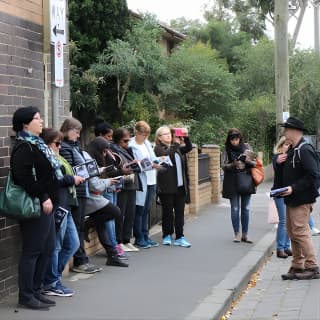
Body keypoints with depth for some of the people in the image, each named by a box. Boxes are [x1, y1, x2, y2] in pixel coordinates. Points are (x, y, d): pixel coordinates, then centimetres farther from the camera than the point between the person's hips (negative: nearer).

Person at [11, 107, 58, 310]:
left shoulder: (37, 144, 17)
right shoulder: (23, 148, -14)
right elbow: (24, 178, -24)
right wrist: (43, 198, -22)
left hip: (45, 205, 10)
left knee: (48, 248, 13)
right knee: (32, 251, -4)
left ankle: (36, 291, 22)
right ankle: (26, 296, 3)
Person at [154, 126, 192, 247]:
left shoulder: (177, 148, 18)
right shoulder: (158, 148, -2)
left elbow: (188, 148, 9)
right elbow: (166, 154, -20)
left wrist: (186, 137, -6)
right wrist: (176, 143, -22)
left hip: (180, 186, 5)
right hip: (167, 187, -5)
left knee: (180, 212, 3)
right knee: (168, 212, 3)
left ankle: (179, 237, 6)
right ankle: (167, 236, 15)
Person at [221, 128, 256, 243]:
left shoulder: (246, 147, 3)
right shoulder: (226, 150, 0)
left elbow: (255, 163, 5)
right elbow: (223, 166, -3)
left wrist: (249, 161, -17)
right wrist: (233, 165, -22)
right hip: (232, 183, -1)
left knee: (246, 209, 5)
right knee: (235, 209, 2)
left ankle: (245, 235, 10)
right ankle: (237, 234, 10)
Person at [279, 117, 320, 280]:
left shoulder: (304, 150, -16)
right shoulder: (292, 150, 15)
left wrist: (294, 188, -23)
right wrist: (283, 189, 6)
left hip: (301, 200, -10)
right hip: (291, 199, 10)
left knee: (301, 232, -8)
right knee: (293, 233, 12)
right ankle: (297, 267, 20)